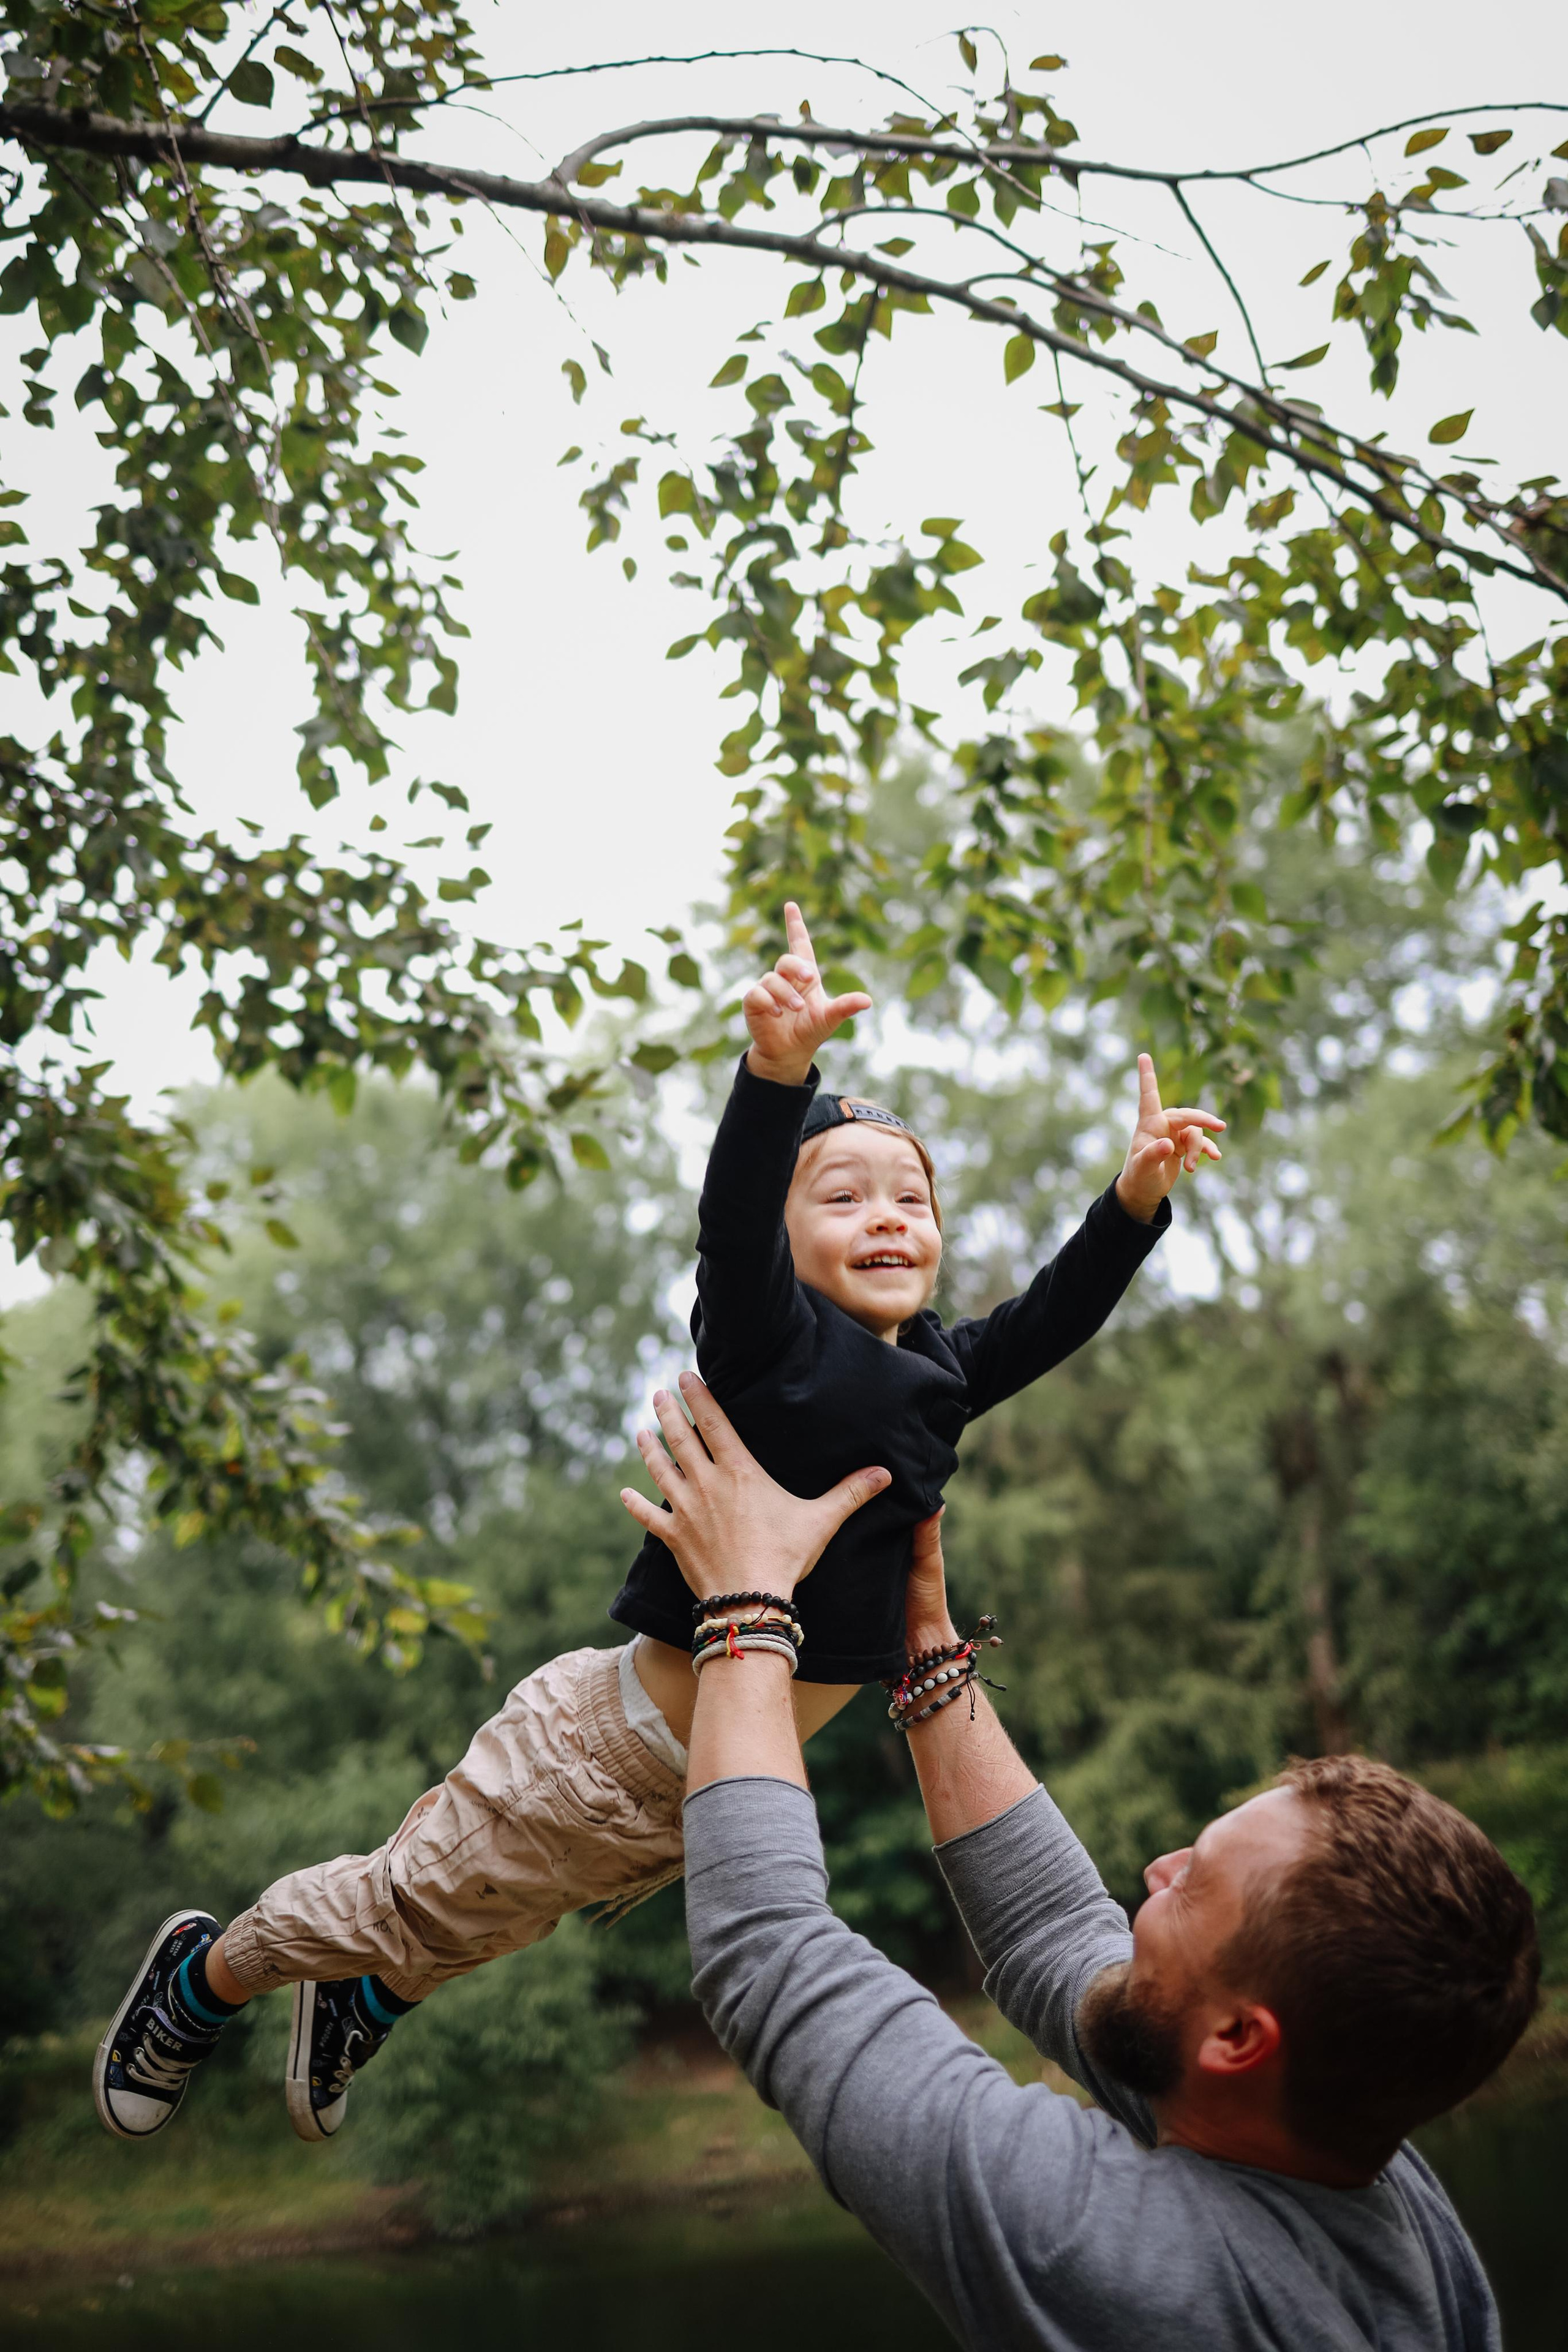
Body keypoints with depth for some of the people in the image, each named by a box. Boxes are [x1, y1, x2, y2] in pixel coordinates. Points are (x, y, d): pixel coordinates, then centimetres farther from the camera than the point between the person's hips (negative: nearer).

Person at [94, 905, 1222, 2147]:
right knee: (411, 1902, 11)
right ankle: (206, 1974, 38)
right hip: (607, 1755, -8)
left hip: (731, 1782, 8)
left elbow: (1051, 1319, 6)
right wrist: (780, 1068, -53)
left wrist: (1135, 1197, -8)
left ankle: (365, 2004, 56)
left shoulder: (936, 1375, 3)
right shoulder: (778, 1343, -20)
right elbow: (732, 1224, -37)